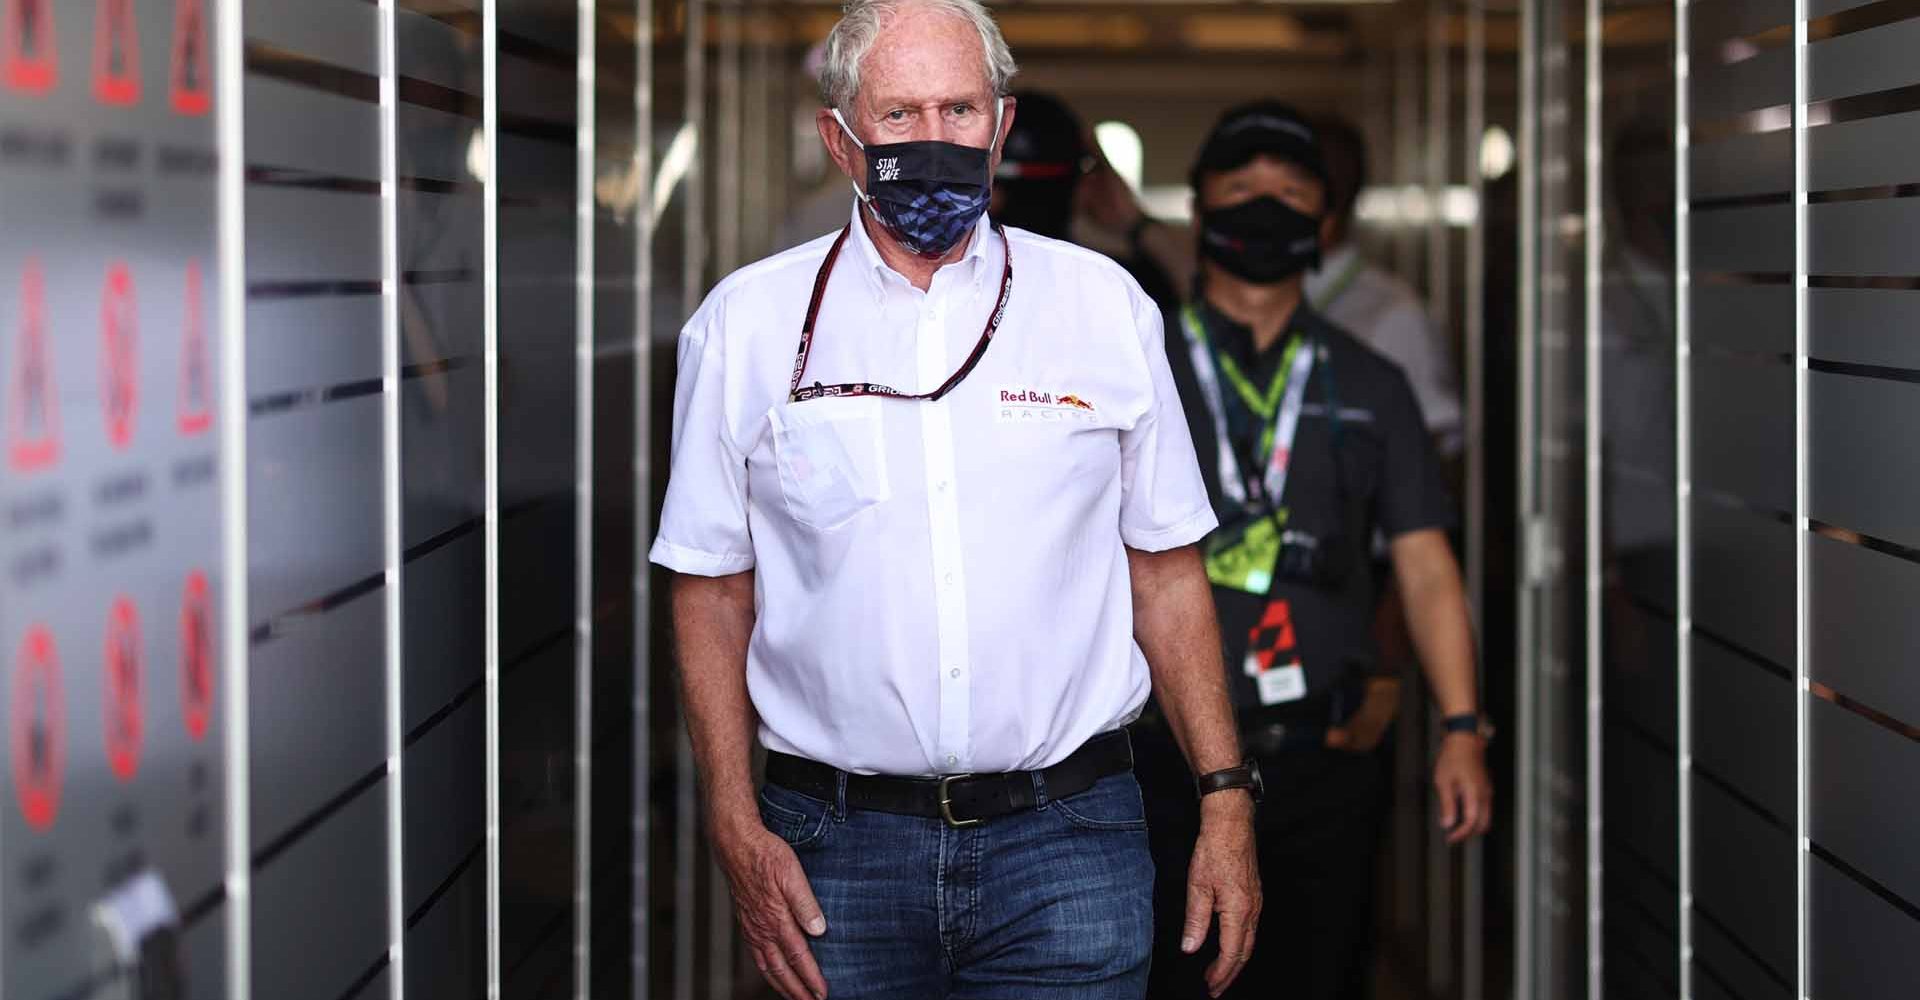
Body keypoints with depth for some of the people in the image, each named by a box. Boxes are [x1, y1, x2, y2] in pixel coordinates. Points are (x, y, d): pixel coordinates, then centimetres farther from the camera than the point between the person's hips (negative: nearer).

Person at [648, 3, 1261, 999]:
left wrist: (1225, 803, 2)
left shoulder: (1104, 307, 5)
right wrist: (736, 831, -3)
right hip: (839, 853, 0)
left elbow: (1166, 575, 8)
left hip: (1065, 841, 0)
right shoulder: (745, 326, 3)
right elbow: (712, 593, 5)